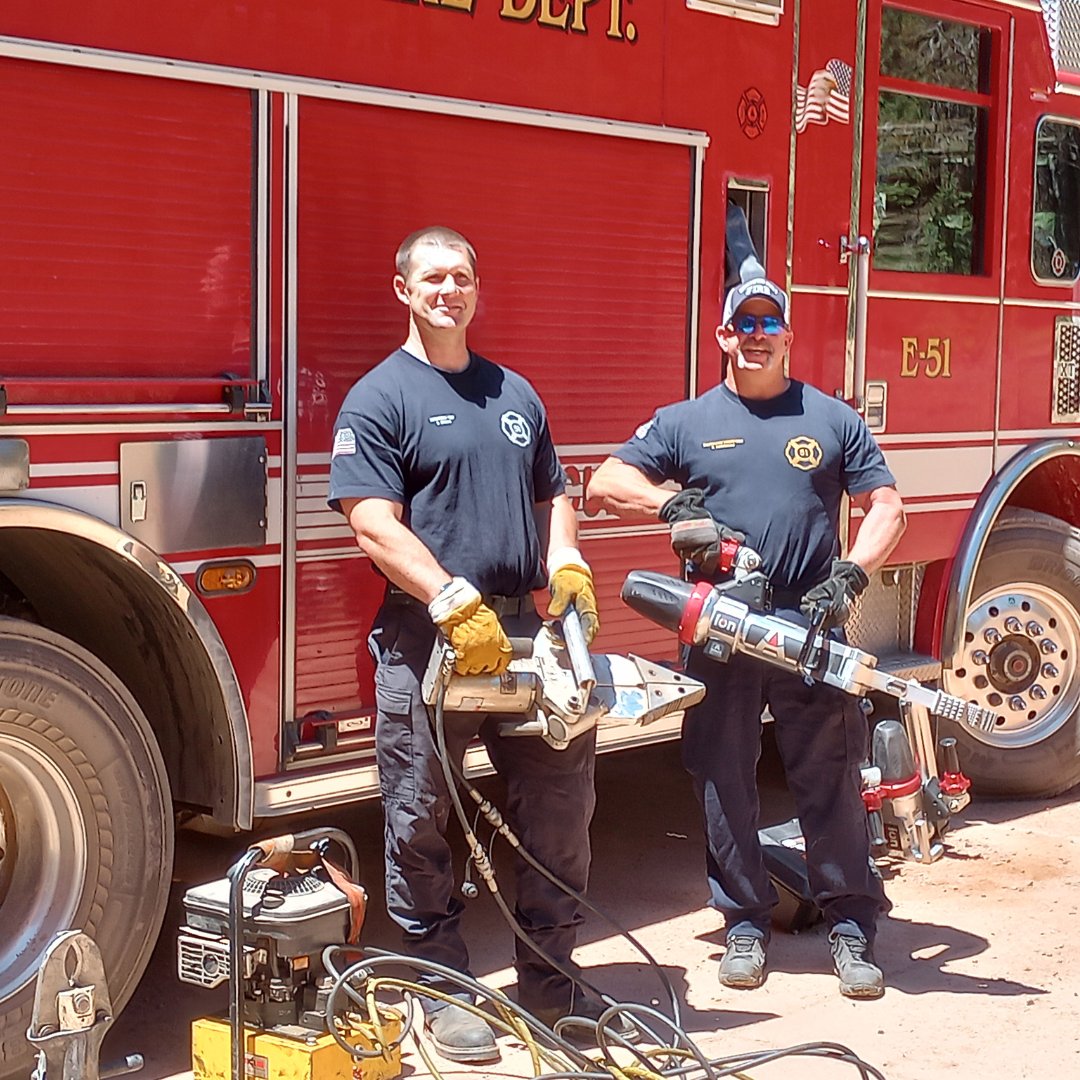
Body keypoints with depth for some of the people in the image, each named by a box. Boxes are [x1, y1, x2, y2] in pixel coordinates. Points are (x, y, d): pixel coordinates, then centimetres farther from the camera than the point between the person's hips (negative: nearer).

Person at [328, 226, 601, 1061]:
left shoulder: (516, 395, 18)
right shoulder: (379, 398, -2)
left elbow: (552, 496, 23)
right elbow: (374, 523, -12)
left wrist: (566, 564, 2)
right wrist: (456, 603, -22)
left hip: (525, 631, 6)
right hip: (427, 638, -5)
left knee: (561, 805, 8)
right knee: (423, 822, 2)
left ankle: (551, 985, 23)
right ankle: (443, 990, 17)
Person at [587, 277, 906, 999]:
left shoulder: (832, 419, 10)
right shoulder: (685, 423, 10)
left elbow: (885, 506, 7)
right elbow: (606, 483, 4)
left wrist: (852, 575, -10)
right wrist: (672, 501, -14)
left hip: (812, 628, -1)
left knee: (831, 780, 1)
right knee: (724, 781, 6)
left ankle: (851, 923, 10)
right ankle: (745, 921, 18)